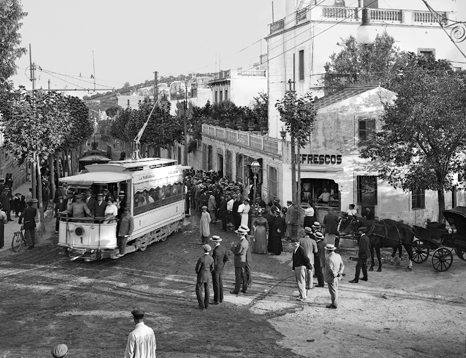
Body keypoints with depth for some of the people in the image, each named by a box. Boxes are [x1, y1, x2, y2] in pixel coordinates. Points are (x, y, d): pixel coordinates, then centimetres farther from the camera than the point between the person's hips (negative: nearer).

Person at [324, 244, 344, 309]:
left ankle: (334, 305, 11)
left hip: (331, 277, -9)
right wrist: (339, 273, -5)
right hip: (336, 277, 9)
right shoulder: (338, 256, 1)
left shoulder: (329, 259, -26)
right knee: (335, 290, 20)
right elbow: (342, 266, 3)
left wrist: (335, 275, -12)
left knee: (333, 291, 2)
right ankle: (335, 303, 31)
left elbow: (330, 270, -25)